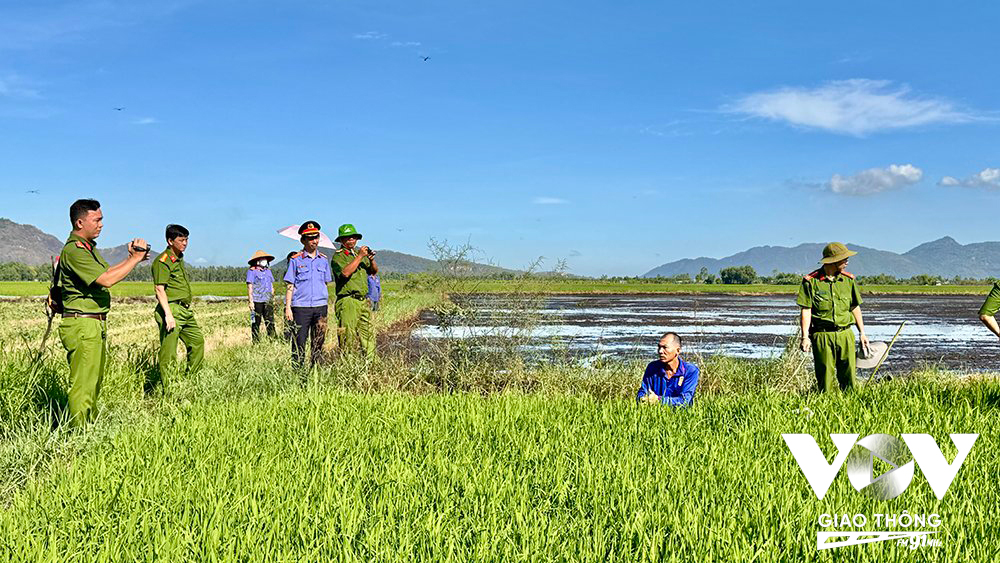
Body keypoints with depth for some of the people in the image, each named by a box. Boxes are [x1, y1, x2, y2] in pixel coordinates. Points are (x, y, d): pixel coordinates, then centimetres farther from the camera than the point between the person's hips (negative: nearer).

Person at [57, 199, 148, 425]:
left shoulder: (89, 247, 17)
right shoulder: (73, 250, -17)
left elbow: (105, 272, 25)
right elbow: (105, 280, -25)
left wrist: (130, 258, 11)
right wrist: (135, 259, -18)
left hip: (97, 324, 10)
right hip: (82, 325, -10)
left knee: (94, 382, 16)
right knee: (82, 386, -7)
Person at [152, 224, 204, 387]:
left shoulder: (179, 259, 17)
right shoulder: (163, 261, -11)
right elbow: (159, 289, -18)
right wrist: (168, 314, -24)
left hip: (185, 311, 10)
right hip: (172, 309, -10)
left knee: (197, 340, 15)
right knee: (169, 352, -6)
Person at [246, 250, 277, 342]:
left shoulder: (268, 271, 18)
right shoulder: (252, 271, 0)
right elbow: (249, 287, -5)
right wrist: (251, 301, -11)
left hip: (267, 301, 5)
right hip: (257, 301, -5)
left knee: (270, 322, -1)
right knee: (256, 323, 0)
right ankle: (255, 341, 5)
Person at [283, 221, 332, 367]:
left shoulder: (323, 260, 12)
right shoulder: (295, 260, 2)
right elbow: (290, 286, 2)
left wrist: (326, 302, 11)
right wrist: (288, 307, -4)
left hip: (320, 306, 3)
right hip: (301, 306, -3)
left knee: (318, 342, 5)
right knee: (299, 341, -2)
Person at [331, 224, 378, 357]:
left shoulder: (360, 253, 19)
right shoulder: (338, 256, -2)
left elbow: (374, 271, 22)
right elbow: (345, 272, -20)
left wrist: (371, 260, 1)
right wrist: (359, 257, -16)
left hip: (363, 301, 7)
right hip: (348, 301, -7)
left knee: (368, 334, 6)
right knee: (348, 336, -7)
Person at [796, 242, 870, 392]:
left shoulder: (849, 280, 10)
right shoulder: (811, 281, -3)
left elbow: (855, 307, 16)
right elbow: (805, 310, -5)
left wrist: (862, 333, 14)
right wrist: (804, 337, -13)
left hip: (845, 334, 3)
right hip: (822, 336, -3)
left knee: (849, 375, 2)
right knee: (825, 376, -1)